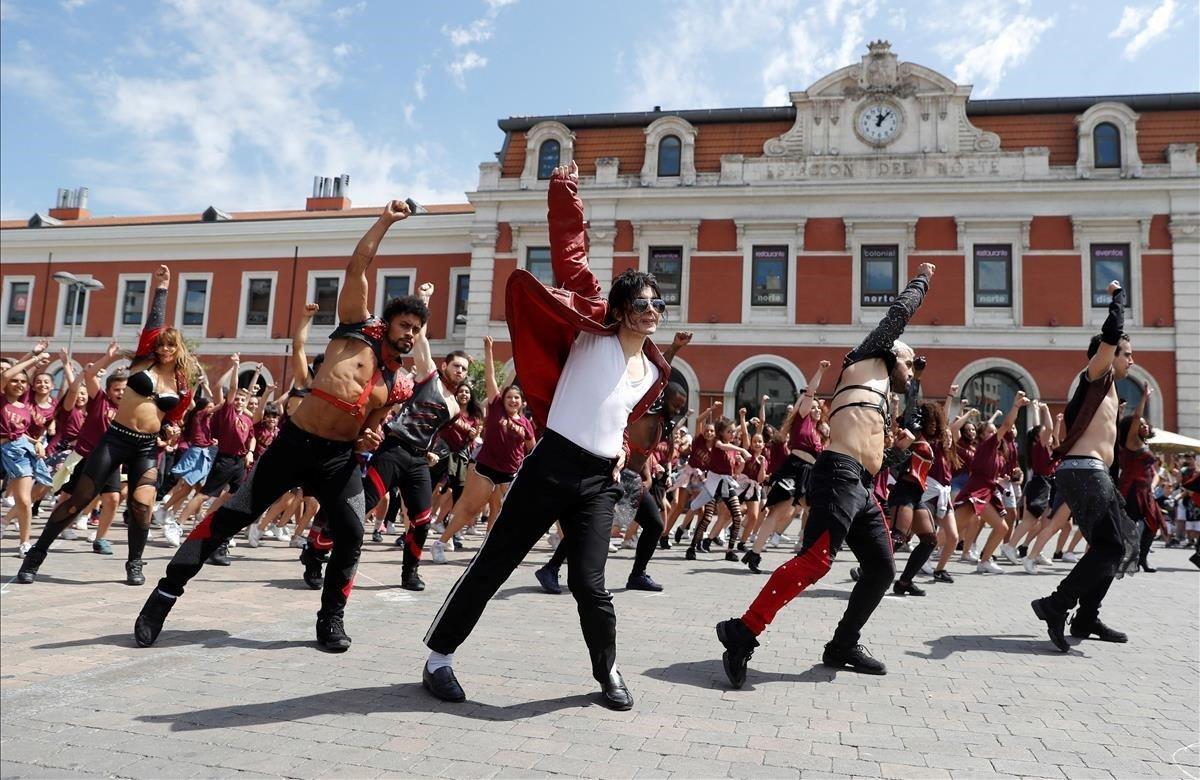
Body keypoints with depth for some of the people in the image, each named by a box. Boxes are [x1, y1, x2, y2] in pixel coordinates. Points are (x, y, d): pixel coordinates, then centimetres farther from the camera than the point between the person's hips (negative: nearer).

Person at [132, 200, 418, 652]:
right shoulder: (359, 329, 1)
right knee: (232, 515, -3)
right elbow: (357, 267, -5)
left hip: (339, 458, 3)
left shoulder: (401, 385, 9)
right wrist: (386, 221, -5)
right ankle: (166, 592, 8)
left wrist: (368, 440, -3)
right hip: (295, 442, -3)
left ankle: (331, 619, 10)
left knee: (351, 535, -8)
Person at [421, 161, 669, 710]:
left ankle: (608, 672, 22)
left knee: (589, 583, -1)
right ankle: (439, 658, 19)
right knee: (493, 564, 3)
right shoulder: (593, 335, -2)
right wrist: (565, 194, -10)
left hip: (600, 480, 4)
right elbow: (571, 261, -7)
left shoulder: (654, 372, 13)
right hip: (552, 466, -4)